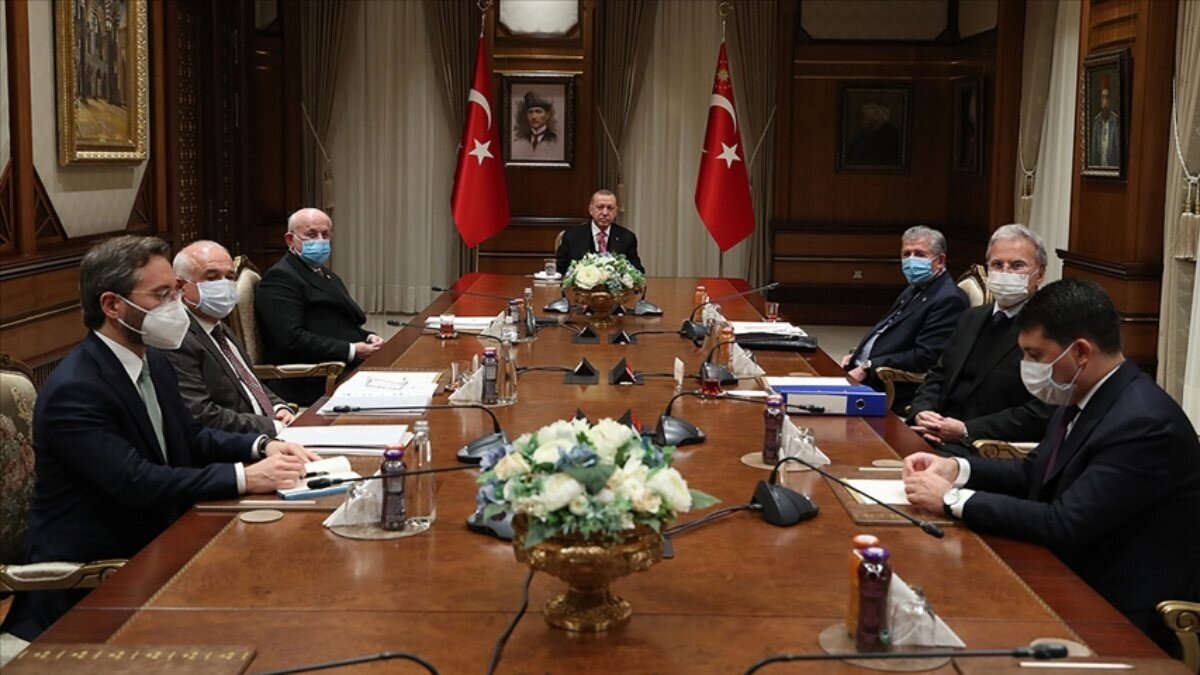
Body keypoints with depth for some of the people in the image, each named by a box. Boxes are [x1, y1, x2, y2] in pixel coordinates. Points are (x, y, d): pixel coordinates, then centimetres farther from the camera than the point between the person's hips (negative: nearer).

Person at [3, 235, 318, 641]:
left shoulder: (152, 361, 6)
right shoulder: (74, 391, -22)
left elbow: (189, 438, 14)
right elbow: (137, 483, -29)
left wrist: (262, 447, -4)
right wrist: (245, 477, -30)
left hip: (151, 544, 8)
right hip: (87, 580, -8)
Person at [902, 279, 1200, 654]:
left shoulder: (1143, 424, -26)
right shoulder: (1082, 398, 2)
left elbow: (1063, 525, -28)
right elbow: (1035, 472, 14)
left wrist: (953, 499, -20)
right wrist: (955, 468, -2)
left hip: (1123, 614, -8)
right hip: (1078, 583, 8)